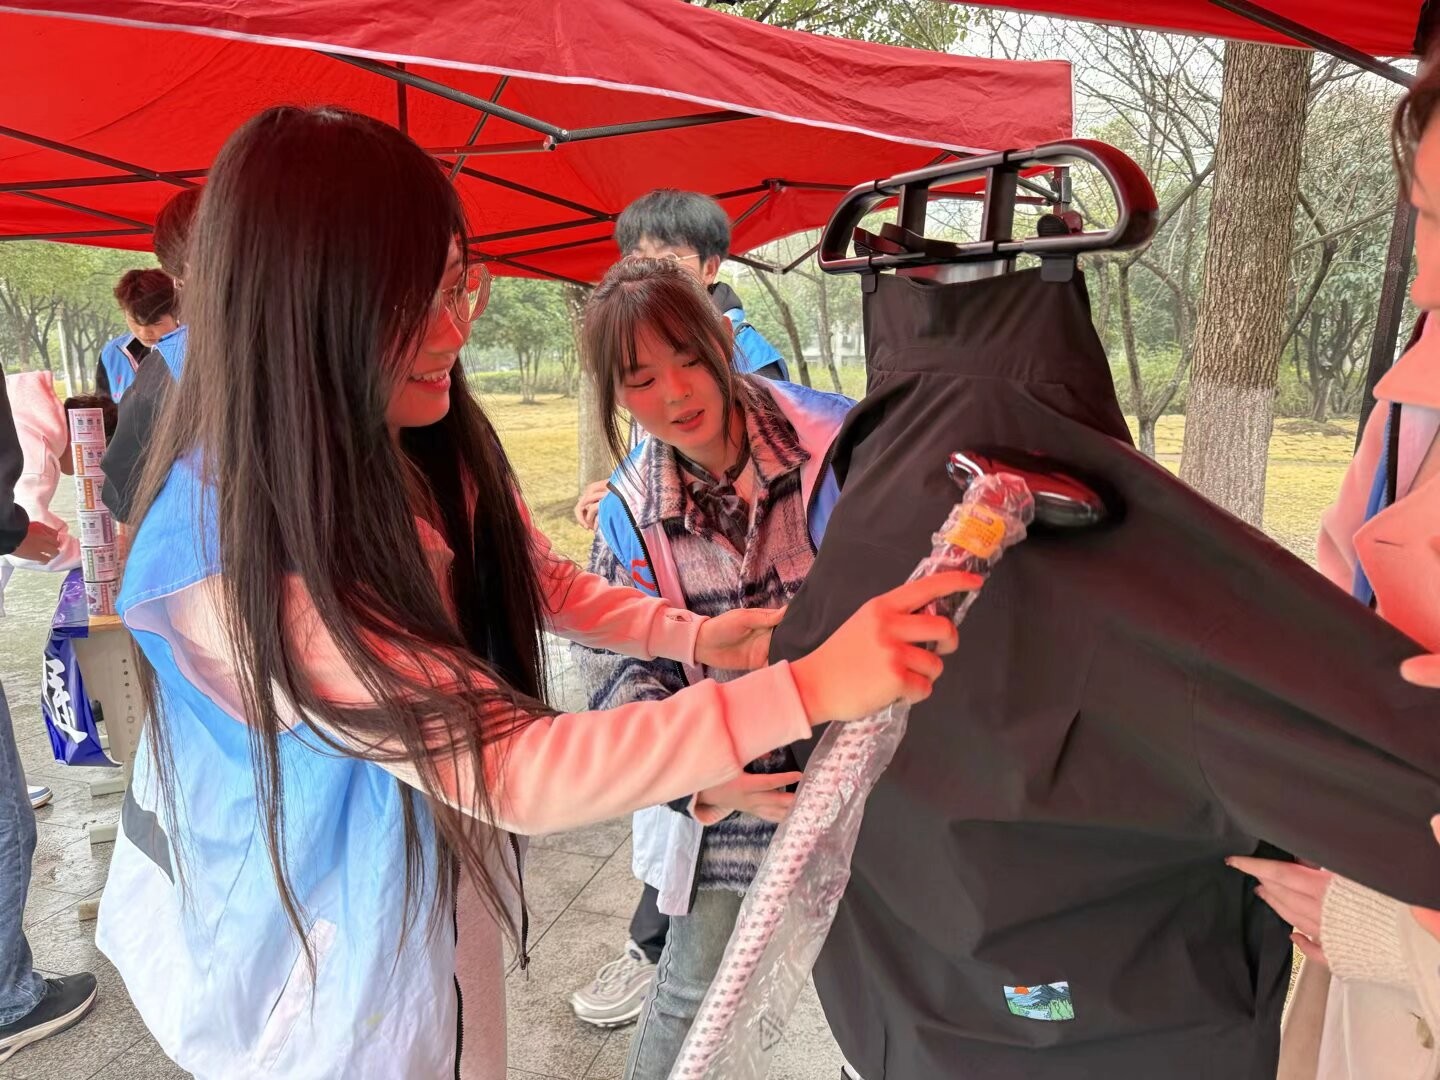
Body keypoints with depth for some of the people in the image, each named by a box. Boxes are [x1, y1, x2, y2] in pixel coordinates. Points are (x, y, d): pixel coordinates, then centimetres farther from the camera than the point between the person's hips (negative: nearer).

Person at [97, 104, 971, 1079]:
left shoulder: (433, 447, -13)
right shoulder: (235, 559, -35)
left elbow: (541, 583, 3)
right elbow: (512, 770, -38)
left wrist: (695, 636, -13)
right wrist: (808, 689, -42)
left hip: (435, 879, 6)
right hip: (304, 946, -6)